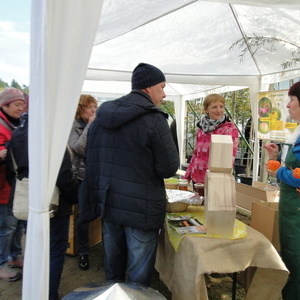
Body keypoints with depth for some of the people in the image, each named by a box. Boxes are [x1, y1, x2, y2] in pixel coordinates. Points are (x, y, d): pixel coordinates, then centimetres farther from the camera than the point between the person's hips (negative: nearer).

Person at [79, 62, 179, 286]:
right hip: (141, 207, -6)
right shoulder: (154, 119, -16)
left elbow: (91, 158, 11)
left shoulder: (103, 114, 5)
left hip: (107, 202, 7)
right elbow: (170, 168, -14)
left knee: (113, 264, 23)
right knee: (139, 275, 10)